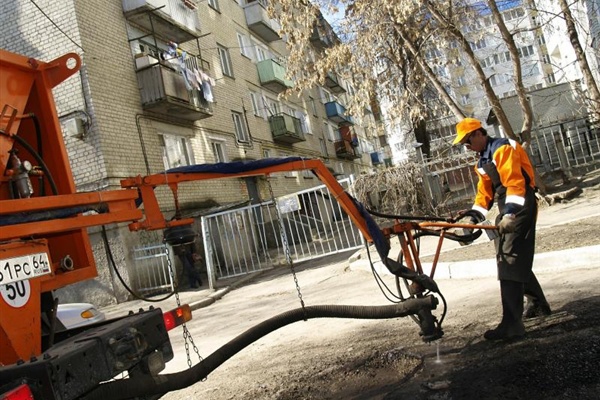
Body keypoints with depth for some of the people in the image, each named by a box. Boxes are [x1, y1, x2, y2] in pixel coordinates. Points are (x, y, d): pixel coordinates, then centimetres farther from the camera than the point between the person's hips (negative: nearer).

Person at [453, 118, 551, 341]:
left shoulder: (503, 148, -12)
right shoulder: (483, 160, 18)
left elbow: (514, 182, -23)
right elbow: (485, 192, 16)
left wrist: (510, 213, -31)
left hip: (519, 207, -10)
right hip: (507, 209, 10)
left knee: (510, 261, -16)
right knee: (515, 260, 16)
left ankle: (512, 324, -18)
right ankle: (538, 304, 35)